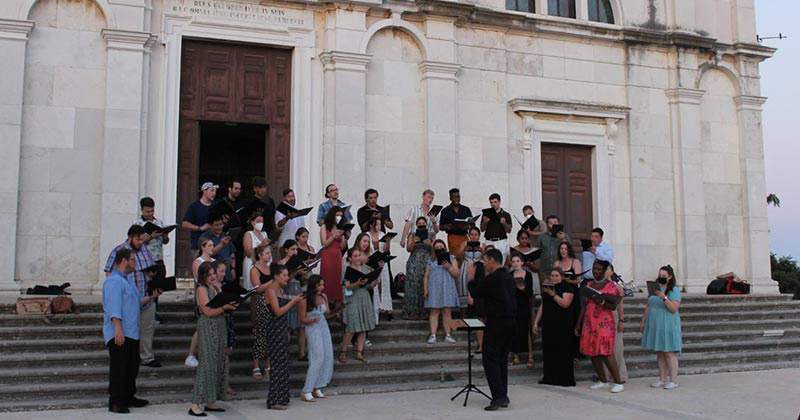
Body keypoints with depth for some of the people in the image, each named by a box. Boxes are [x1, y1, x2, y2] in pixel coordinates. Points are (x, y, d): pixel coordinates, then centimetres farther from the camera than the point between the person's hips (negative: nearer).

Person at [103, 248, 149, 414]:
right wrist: (118, 329, -28)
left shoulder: (125, 281, 20)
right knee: (118, 368, -5)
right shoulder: (114, 281, -13)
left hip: (131, 333, 10)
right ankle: (115, 402, 2)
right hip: (119, 334, -10)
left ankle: (128, 397, 27)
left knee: (132, 367, 16)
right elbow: (114, 307, -22)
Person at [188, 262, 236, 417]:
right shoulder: (201, 289, -8)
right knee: (207, 364, -10)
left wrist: (231, 304, -3)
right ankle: (195, 405, -6)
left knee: (219, 363, 8)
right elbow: (208, 312, -14)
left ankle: (210, 402, 16)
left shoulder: (217, 286, 14)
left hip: (220, 326, 8)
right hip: (207, 327, -8)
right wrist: (225, 307, -20)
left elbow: (223, 305, 17)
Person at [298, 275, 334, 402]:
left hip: (324, 327, 7)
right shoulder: (305, 301, -15)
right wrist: (313, 320, -26)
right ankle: (307, 391, -6)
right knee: (318, 358, -12)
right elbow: (302, 319, -9)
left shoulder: (323, 297, 2)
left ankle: (317, 388, 15)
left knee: (327, 358, 4)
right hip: (313, 329, -7)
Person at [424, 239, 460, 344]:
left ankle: (447, 335, 4)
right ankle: (433, 335, -4)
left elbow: (456, 274, 4)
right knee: (434, 312, -3)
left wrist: (449, 267, -12)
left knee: (447, 312, -2)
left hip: (447, 289, 0)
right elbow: (426, 276, 12)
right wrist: (425, 289, 1)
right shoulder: (431, 260, 14)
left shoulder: (451, 258, 11)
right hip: (434, 289, 1)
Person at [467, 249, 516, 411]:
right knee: (502, 360, 15)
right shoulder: (508, 277, 11)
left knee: (490, 360, -4)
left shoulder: (492, 279, -15)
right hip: (511, 323, 9)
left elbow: (474, 292, -7)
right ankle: (503, 397, 18)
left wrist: (471, 278, 9)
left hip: (496, 324, -9)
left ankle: (499, 397, -10)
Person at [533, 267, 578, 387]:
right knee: (549, 351, 5)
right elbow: (542, 306, 18)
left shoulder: (567, 288, -3)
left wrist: (553, 294, -26)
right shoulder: (546, 288, 17)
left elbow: (565, 304, -18)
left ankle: (565, 379, 1)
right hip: (548, 325, 6)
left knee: (563, 351, -5)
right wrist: (536, 322, 13)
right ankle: (549, 378, 12)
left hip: (563, 326, -6)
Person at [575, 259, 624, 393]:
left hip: (604, 323, -6)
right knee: (592, 352, 4)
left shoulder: (610, 285, -2)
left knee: (605, 353, -13)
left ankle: (618, 383, -8)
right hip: (589, 323, 6)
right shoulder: (589, 285, 14)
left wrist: (602, 302, -27)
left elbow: (613, 306, -9)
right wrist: (578, 324, 13)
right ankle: (602, 381, 16)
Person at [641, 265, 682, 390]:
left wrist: (664, 298, -26)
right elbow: (648, 307, 17)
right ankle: (663, 379, 13)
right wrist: (643, 322, 16)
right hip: (654, 325, 6)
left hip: (668, 325, -6)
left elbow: (674, 308, -14)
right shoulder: (654, 288, 13)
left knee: (669, 353, -5)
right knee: (659, 353, 7)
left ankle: (673, 380, 0)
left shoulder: (674, 291, -5)